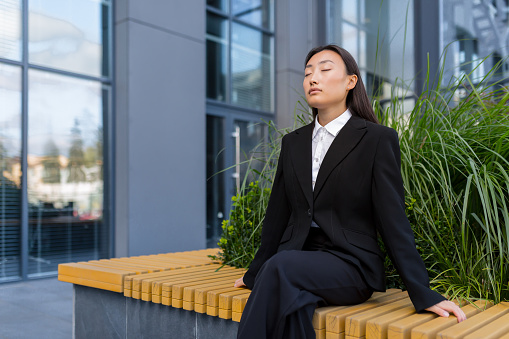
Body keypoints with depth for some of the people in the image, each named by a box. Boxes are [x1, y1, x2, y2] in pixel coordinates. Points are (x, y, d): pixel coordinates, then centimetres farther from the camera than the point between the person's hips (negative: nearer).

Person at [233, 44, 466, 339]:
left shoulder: (377, 139, -2)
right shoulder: (293, 143, 13)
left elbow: (393, 219, -6)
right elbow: (278, 214, 17)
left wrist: (423, 294, -9)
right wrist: (254, 274, 18)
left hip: (350, 263, -4)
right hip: (296, 261, 4)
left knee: (281, 267, -33)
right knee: (291, 307, -30)